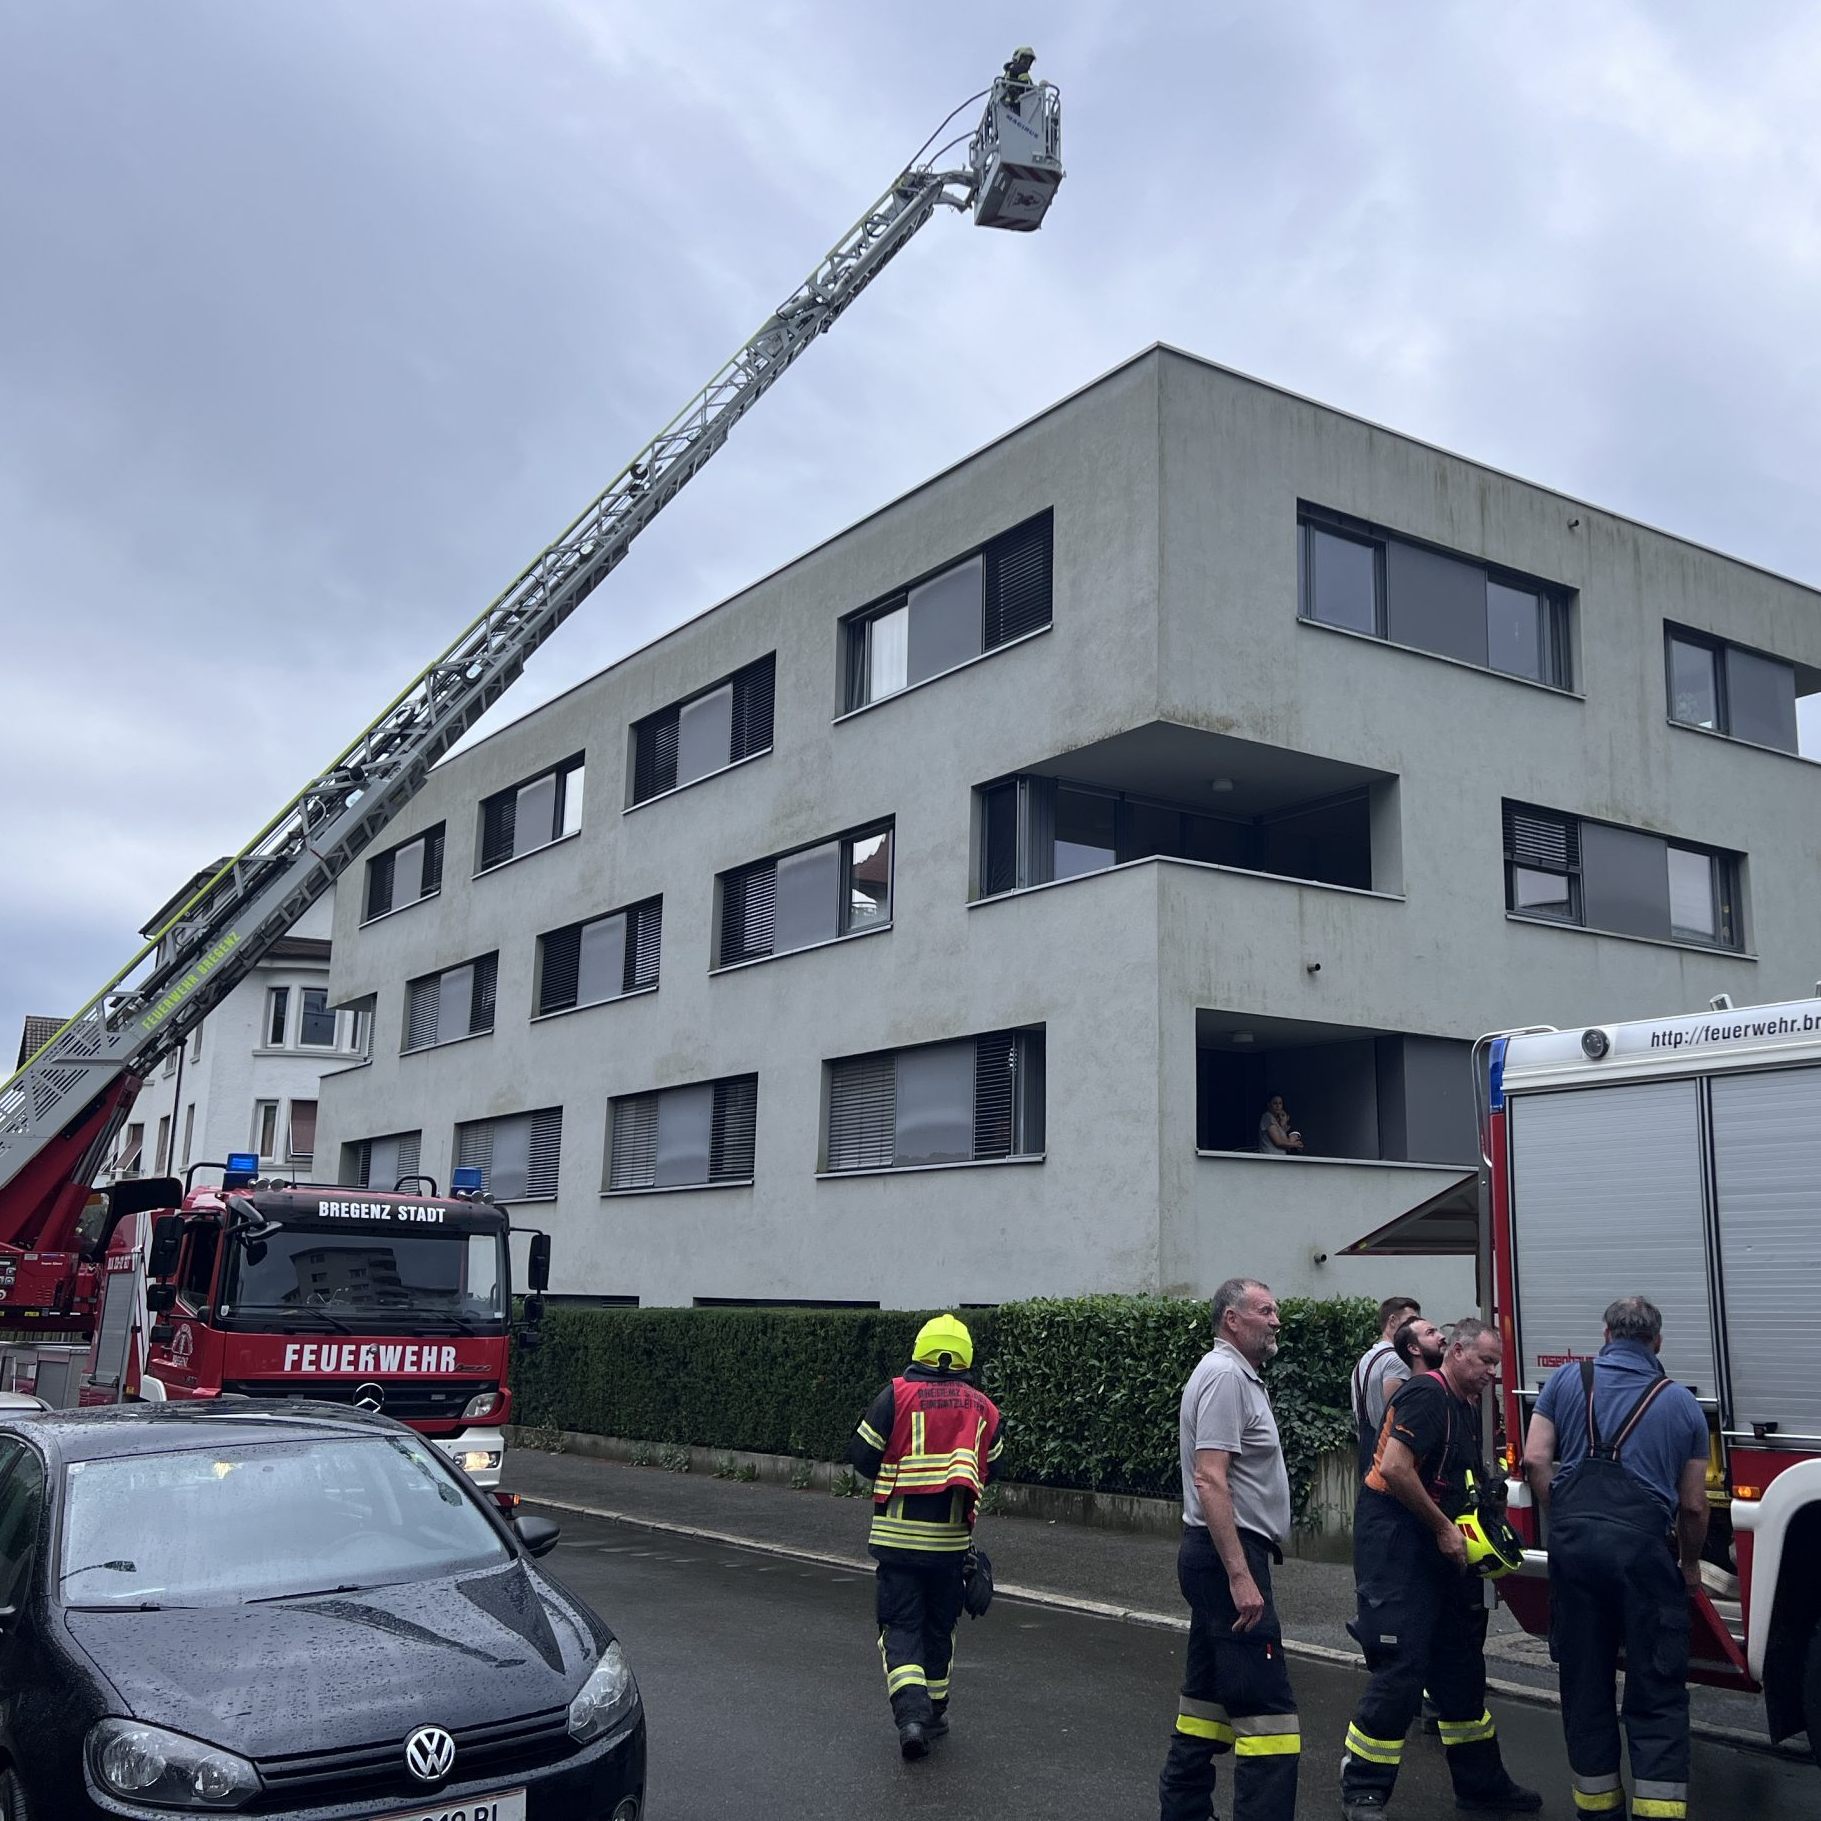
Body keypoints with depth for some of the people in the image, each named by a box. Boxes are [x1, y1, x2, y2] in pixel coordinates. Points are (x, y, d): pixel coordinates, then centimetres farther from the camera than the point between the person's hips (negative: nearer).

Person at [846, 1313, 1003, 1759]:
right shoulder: (983, 1408, 2)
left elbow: (862, 1456, -5)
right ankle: (936, 1712, 29)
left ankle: (911, 1711, -14)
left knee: (900, 1627, 4)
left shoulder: (897, 1396, -8)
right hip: (952, 1538, 3)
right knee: (940, 1627, 19)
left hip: (897, 1535, -3)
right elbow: (990, 1470, 7)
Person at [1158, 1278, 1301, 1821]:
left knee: (1209, 1694, 16)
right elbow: (1209, 1480, -24)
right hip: (1229, 1556, -11)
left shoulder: (1237, 1375, 17)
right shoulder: (1225, 1375, -16)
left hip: (1220, 1559, 11)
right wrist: (1240, 1575, -26)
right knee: (1267, 1709, -10)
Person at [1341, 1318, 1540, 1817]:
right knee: (1401, 1668, -9)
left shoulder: (1467, 1407, 15)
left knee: (1461, 1664, 17)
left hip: (1439, 1548, 10)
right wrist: (1444, 1527, -18)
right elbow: (1394, 1469, -26)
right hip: (1395, 1538, -10)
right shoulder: (1426, 1394, -16)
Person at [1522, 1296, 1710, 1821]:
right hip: (1643, 1549, -2)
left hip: (1574, 1542, 2)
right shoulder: (1681, 1402, 10)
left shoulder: (1567, 1379, 11)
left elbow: (1536, 1459, 4)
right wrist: (1691, 1564, 30)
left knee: (1584, 1683, 12)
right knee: (1657, 1693, 5)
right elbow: (1693, 1505, 13)